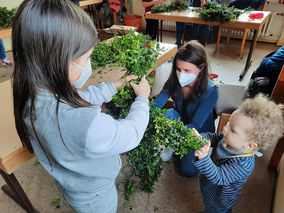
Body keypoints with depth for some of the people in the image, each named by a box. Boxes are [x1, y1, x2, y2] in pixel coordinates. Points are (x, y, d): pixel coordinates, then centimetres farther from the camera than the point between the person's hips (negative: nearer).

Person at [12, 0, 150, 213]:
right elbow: (132, 133, -29)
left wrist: (114, 86, -1)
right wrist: (142, 98, -12)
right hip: (95, 196, -5)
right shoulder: (86, 125, -48)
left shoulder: (33, 95, -21)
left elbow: (79, 100, -4)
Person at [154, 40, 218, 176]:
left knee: (189, 170, -14)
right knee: (169, 114, -30)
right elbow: (156, 105, -22)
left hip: (200, 131, -2)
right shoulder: (174, 81, -20)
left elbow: (195, 125, -35)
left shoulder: (210, 91, -31)